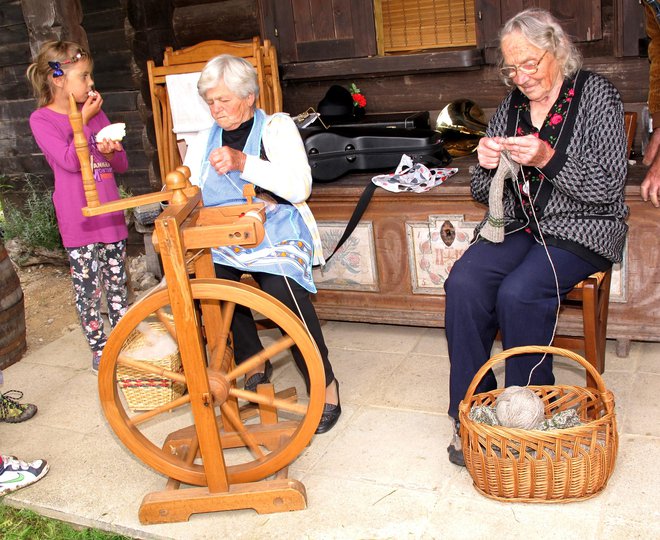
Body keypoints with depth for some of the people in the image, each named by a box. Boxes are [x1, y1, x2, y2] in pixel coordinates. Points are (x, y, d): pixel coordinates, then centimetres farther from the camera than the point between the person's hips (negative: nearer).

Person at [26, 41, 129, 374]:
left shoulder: (95, 113, 9)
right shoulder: (41, 120, -7)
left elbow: (122, 164, 12)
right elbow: (70, 160, -20)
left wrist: (111, 151, -11)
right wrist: (83, 120, -12)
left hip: (110, 217, 5)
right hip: (78, 222, -5)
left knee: (117, 282, 13)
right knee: (88, 288, 2)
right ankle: (99, 349, 16)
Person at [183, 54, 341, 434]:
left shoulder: (277, 128, 3)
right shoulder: (204, 142, 17)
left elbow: (299, 187, -12)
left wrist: (243, 163, -22)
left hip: (274, 232, -4)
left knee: (282, 288, -33)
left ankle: (324, 381, -16)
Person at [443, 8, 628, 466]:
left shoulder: (597, 95, -3)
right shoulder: (511, 105, 12)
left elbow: (610, 187, -10)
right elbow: (484, 194, 15)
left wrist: (549, 158, -22)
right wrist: (486, 167, -9)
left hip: (580, 229, -4)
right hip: (516, 226, 5)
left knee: (518, 294, -31)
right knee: (463, 283, -24)